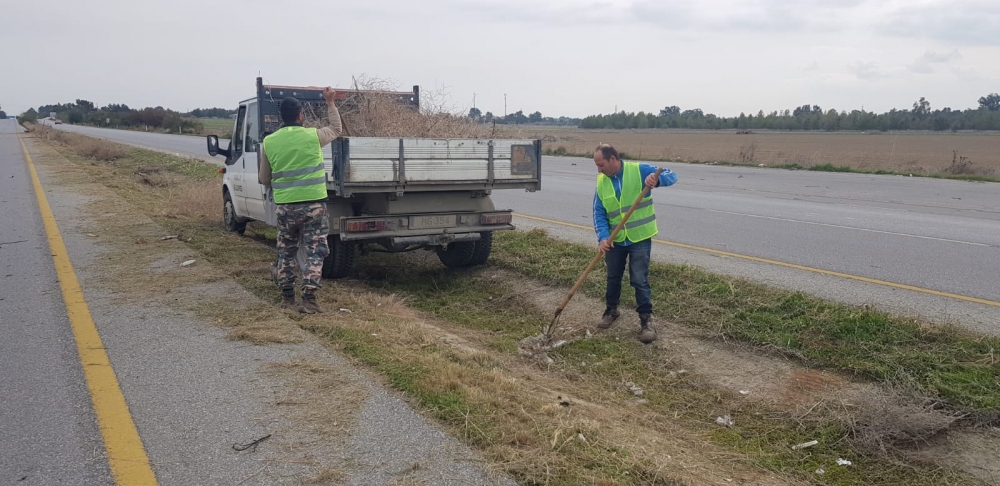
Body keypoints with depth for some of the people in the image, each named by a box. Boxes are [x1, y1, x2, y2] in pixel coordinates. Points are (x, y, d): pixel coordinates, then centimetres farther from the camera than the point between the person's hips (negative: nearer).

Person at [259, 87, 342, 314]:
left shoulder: (269, 142, 2)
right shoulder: (312, 136, -5)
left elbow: (264, 180, 11)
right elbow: (336, 129, 16)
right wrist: (330, 102, 24)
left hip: (284, 206, 3)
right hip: (312, 204, -3)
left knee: (286, 252, 17)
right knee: (314, 252, 2)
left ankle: (287, 296, 25)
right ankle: (308, 299, -3)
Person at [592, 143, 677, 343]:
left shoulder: (639, 170, -12)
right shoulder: (601, 181, 0)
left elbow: (671, 176, -18)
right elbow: (599, 213, -1)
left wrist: (657, 179, -41)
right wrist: (603, 237, -17)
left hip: (640, 238, -4)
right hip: (615, 239, 4)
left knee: (639, 280, -3)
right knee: (613, 277, 17)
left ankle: (646, 320, 10)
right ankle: (611, 310, 38)